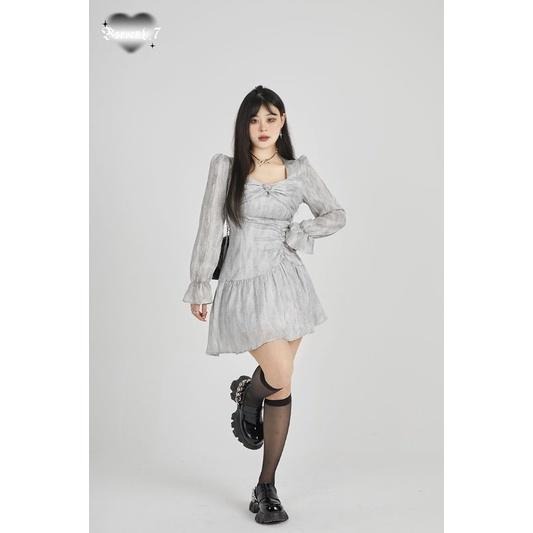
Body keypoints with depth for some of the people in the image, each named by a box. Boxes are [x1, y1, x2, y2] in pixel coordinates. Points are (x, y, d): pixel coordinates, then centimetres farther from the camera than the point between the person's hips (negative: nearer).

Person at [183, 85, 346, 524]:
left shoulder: (299, 171, 6)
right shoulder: (226, 167, -2)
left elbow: (336, 215, 14)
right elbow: (210, 229, -1)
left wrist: (295, 234, -1)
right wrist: (200, 287, 0)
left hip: (287, 281, 3)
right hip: (245, 285, -3)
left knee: (281, 388, 6)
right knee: (280, 379, -16)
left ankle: (267, 488, 21)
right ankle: (246, 394, 22)